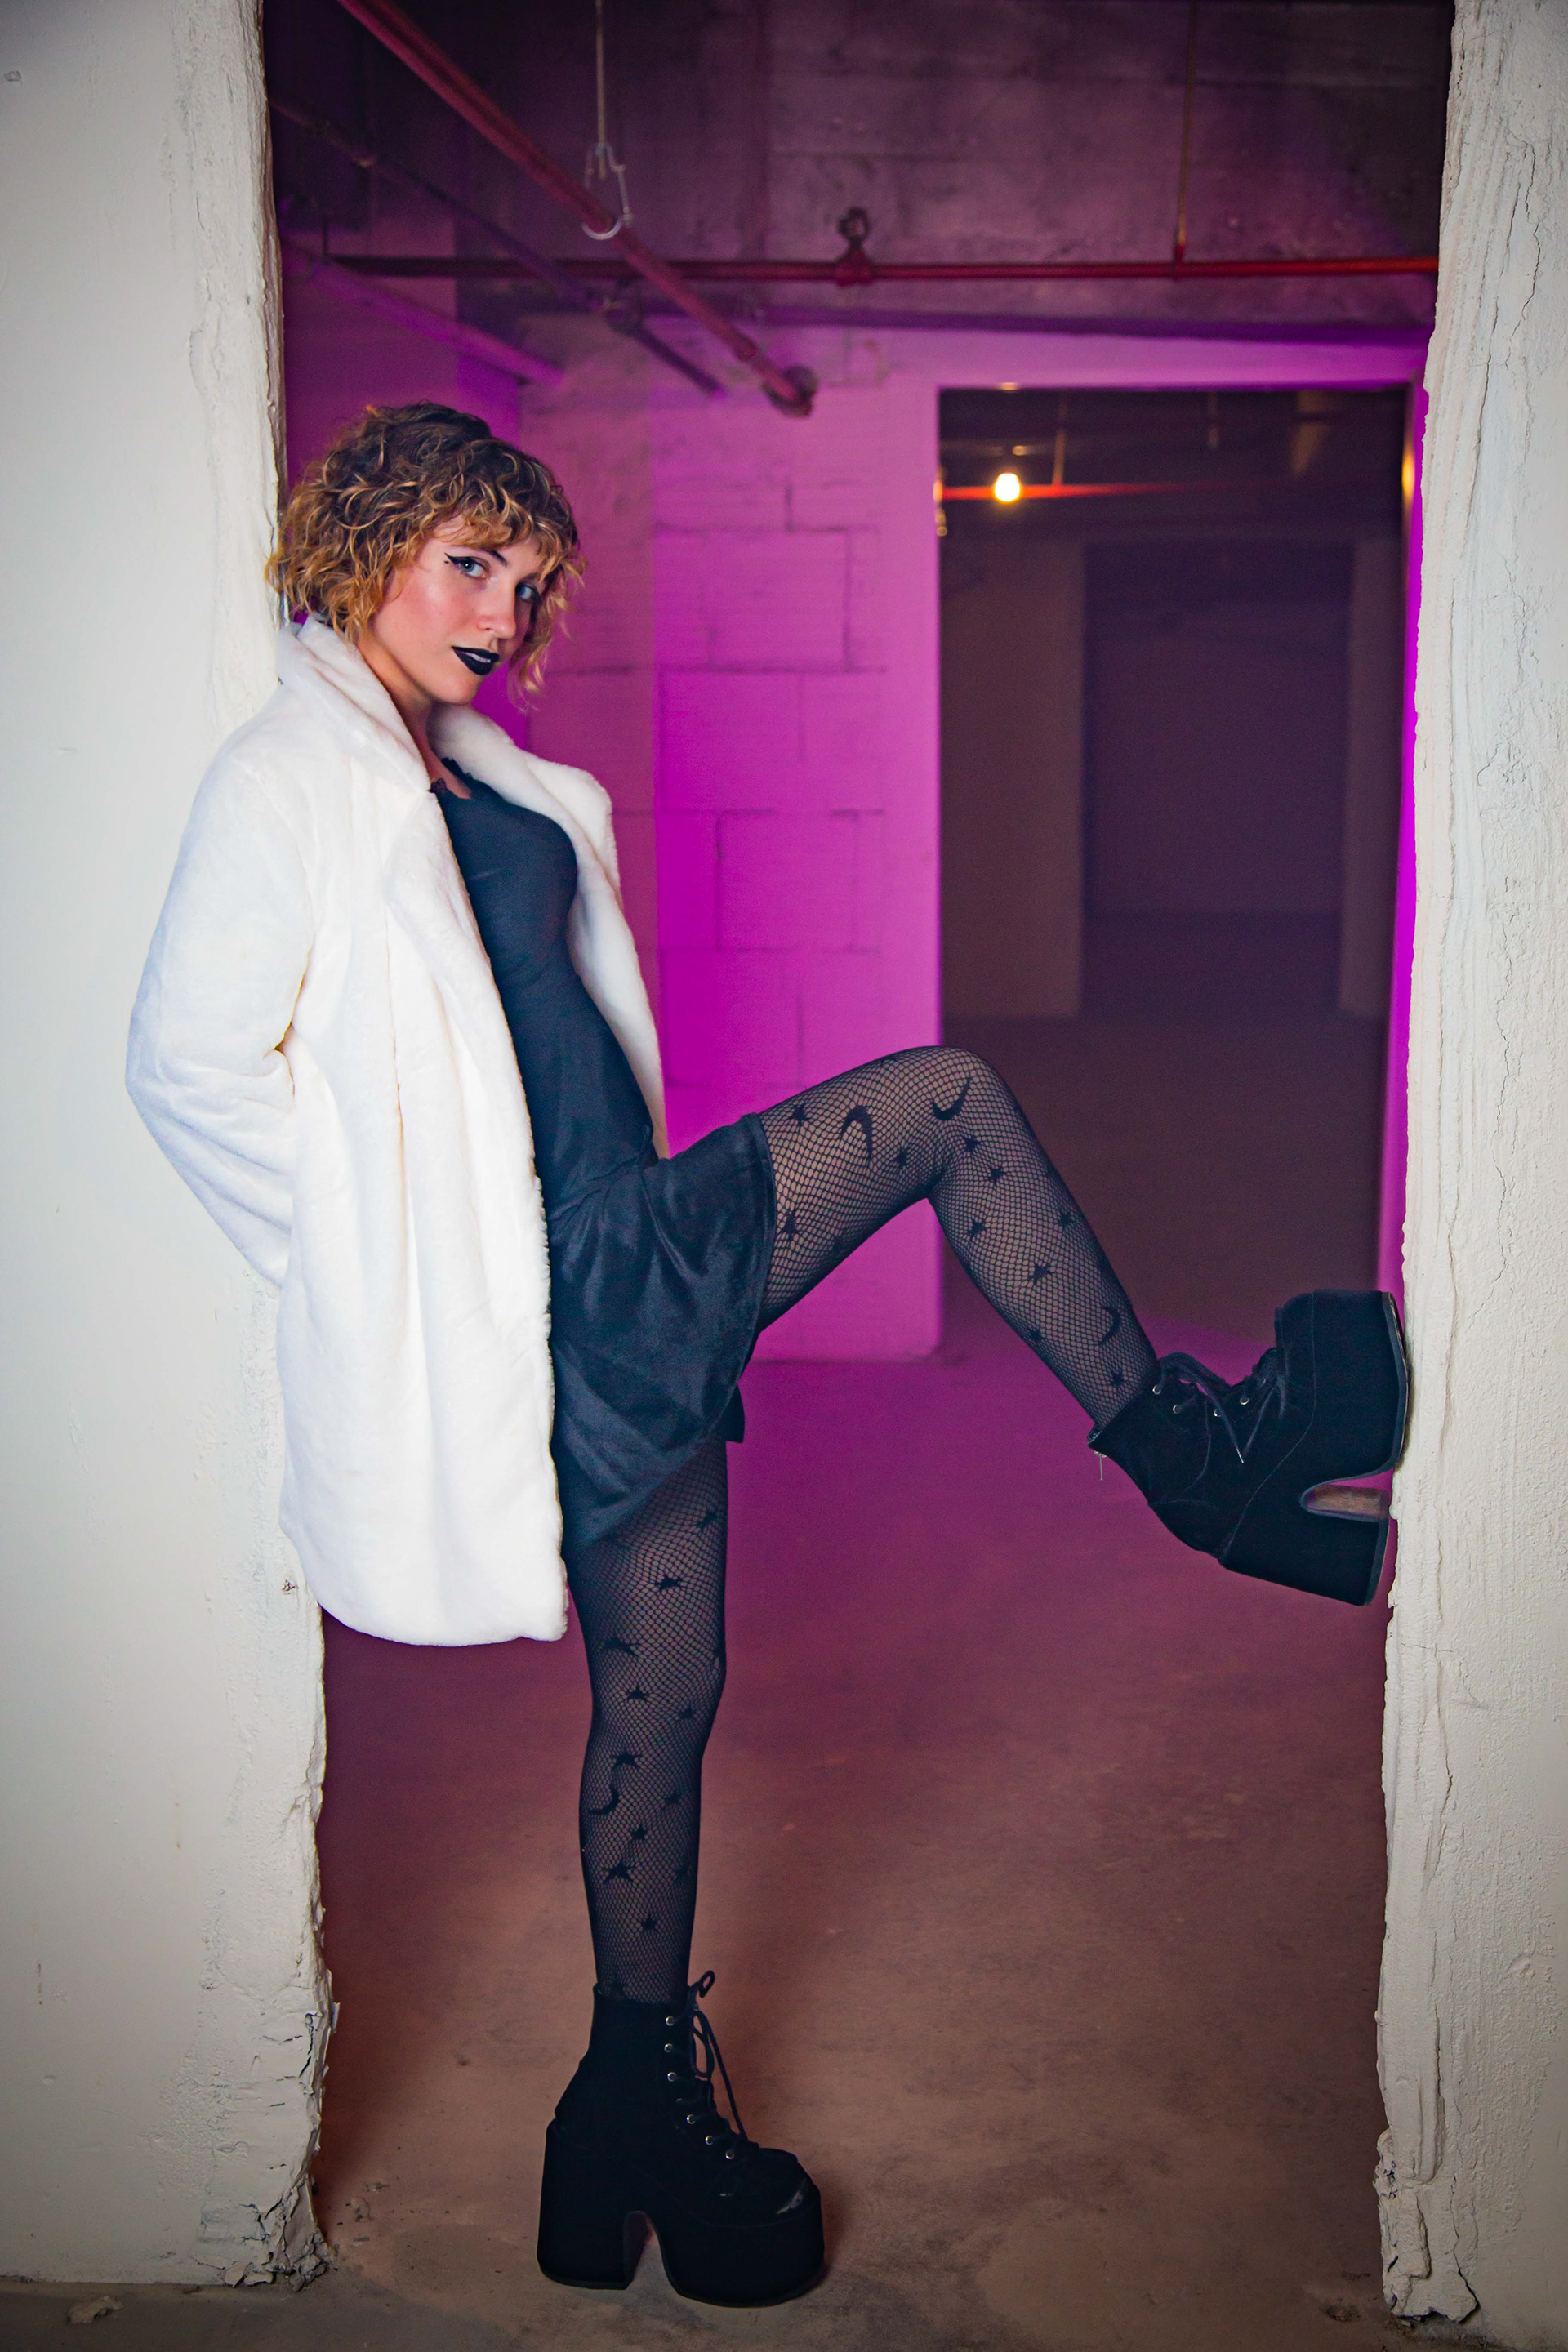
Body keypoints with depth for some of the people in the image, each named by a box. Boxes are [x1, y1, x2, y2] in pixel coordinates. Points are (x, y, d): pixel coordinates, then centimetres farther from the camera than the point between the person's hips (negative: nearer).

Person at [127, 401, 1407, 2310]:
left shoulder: (494, 786, 19)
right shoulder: (290, 779, -6)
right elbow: (187, 1064, -11)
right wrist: (380, 1270, -9)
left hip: (634, 1264, 8)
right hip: (570, 1297, -8)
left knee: (664, 1686, 11)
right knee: (946, 1098, -7)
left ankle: (648, 2105, 26)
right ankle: (1195, 1451, 7)